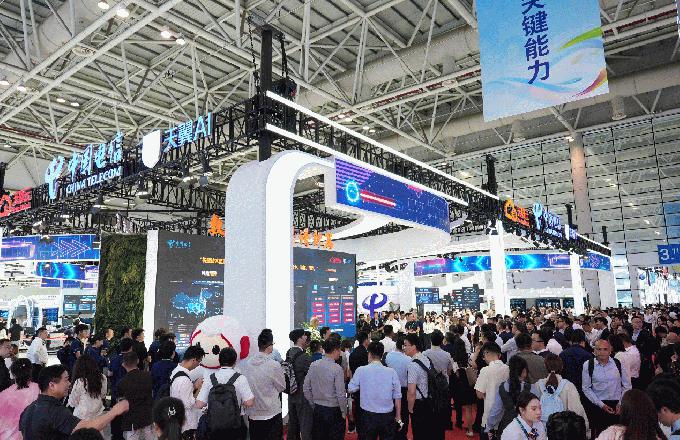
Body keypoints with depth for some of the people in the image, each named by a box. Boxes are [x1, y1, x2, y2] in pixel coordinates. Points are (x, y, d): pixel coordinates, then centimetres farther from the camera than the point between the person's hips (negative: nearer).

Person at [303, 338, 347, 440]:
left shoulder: (313, 365, -3)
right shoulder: (337, 368, -18)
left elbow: (306, 389, 3)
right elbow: (341, 394, -17)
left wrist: (314, 405, 15)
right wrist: (344, 412, -3)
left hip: (317, 409, 5)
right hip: (333, 410, -5)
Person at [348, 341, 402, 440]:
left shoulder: (361, 370, -10)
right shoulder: (391, 372, -9)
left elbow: (351, 389, 1)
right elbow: (397, 396, -2)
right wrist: (398, 417, 9)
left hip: (368, 416, 0)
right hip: (387, 416, 1)